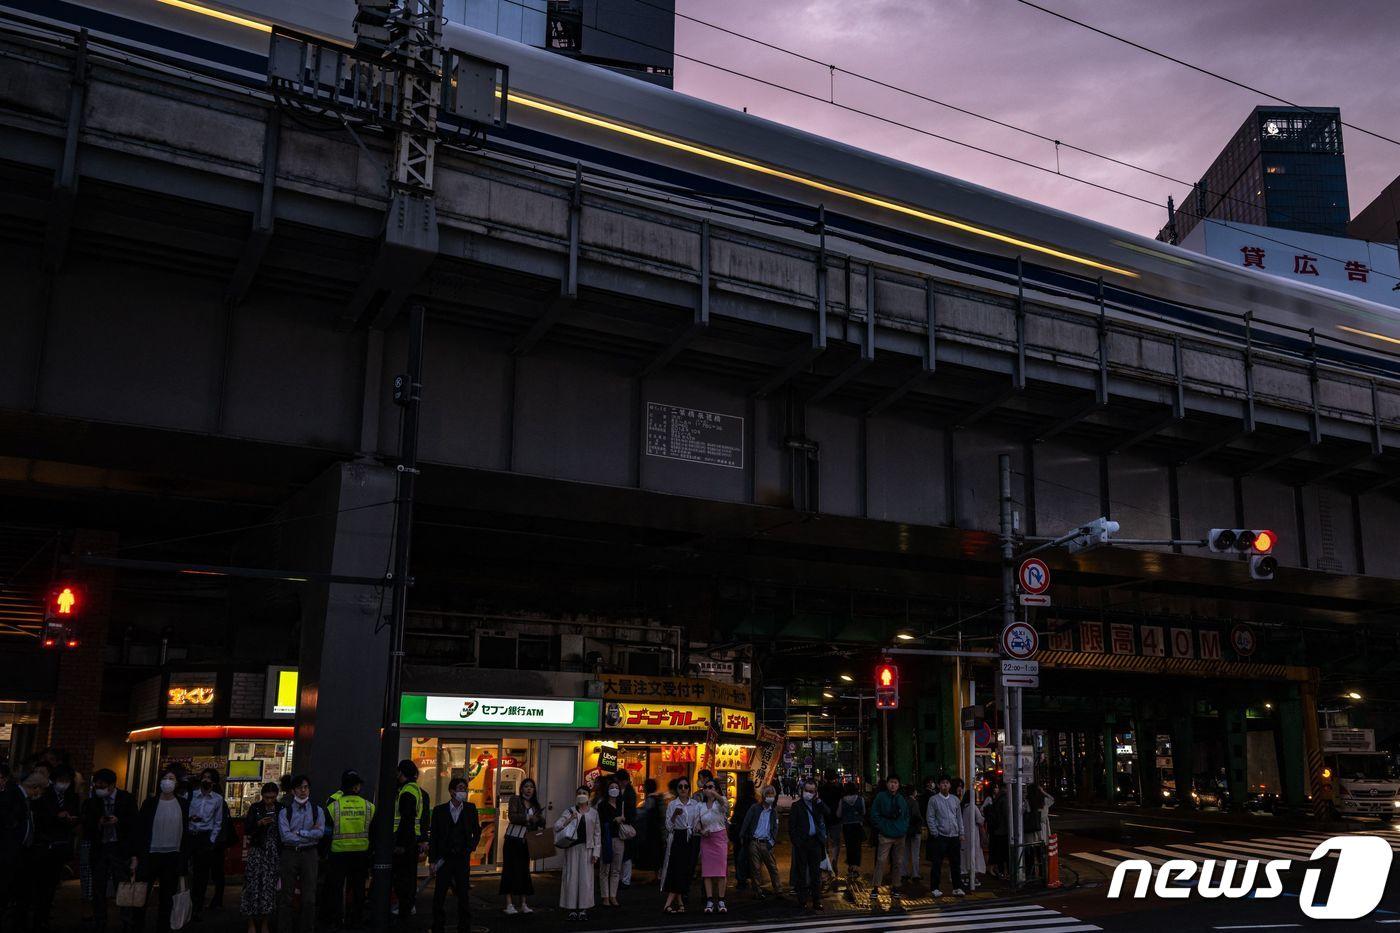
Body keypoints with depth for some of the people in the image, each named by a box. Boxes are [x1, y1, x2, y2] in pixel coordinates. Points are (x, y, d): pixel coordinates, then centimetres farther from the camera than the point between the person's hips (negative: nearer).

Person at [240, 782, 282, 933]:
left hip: (275, 853, 1)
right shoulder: (255, 808, 2)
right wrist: (259, 824, -18)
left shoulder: (281, 809, 5)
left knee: (270, 887, -1)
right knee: (253, 885, -6)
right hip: (257, 851, -1)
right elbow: (246, 830, 0)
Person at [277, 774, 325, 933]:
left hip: (310, 854, 1)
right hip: (290, 853, -1)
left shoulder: (317, 810, 8)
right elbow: (285, 836, -9)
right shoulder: (285, 812, 4)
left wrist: (299, 833, -10)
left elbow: (320, 832, -6)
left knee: (309, 897, 1)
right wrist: (310, 834, -9)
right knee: (286, 896, 3)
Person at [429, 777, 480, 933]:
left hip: (462, 858, 1)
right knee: (439, 895, 1)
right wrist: (432, 861, -3)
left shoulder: (470, 808, 5)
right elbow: (433, 836, 0)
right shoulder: (439, 810, 0)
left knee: (464, 895, 5)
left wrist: (471, 848, 2)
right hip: (444, 858, -1)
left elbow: (477, 831, 15)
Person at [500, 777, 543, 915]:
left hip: (526, 842, 5)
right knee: (511, 869, -5)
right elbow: (512, 816, -16)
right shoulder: (515, 799, -2)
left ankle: (523, 904, 11)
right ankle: (509, 904, -3)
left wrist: (539, 819, -12)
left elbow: (540, 823, 10)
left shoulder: (535, 805, 13)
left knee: (524, 871, 6)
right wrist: (528, 818, -24)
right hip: (513, 840, -5)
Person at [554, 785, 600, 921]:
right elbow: (556, 826, -2)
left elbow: (597, 833, 9)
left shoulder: (593, 813, 9)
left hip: (587, 848, 1)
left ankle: (583, 909, 10)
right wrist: (569, 820, -18)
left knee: (586, 878, 1)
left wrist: (596, 852, 2)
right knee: (571, 877, -1)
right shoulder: (570, 811, 5)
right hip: (572, 847, -1)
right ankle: (572, 909, 6)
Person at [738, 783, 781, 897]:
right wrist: (742, 837, -6)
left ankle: (778, 890, 1)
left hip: (766, 843, 2)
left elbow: (775, 827, 12)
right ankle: (758, 891, 8)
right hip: (754, 842, -2)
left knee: (773, 867, -3)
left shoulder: (773, 811, 12)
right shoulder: (755, 808, 4)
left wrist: (773, 841, -1)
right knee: (756, 868, 2)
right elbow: (746, 822, 1)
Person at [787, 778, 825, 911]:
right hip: (802, 842, -2)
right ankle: (802, 901, 9)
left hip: (815, 841, 2)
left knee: (816, 872, 5)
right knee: (801, 872, 3)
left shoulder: (818, 804, 10)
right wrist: (796, 841, -8)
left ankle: (816, 901, 12)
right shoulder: (797, 805, 2)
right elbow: (791, 825, 0)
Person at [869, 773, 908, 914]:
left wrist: (904, 829, 7)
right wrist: (882, 827, -10)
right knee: (881, 863, -12)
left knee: (898, 864, 8)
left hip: (900, 837, 5)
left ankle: (895, 899, 18)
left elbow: (907, 816, 22)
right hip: (885, 837, -5)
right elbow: (874, 815, -3)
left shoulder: (902, 799, 13)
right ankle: (874, 898, -9)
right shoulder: (881, 797, -2)